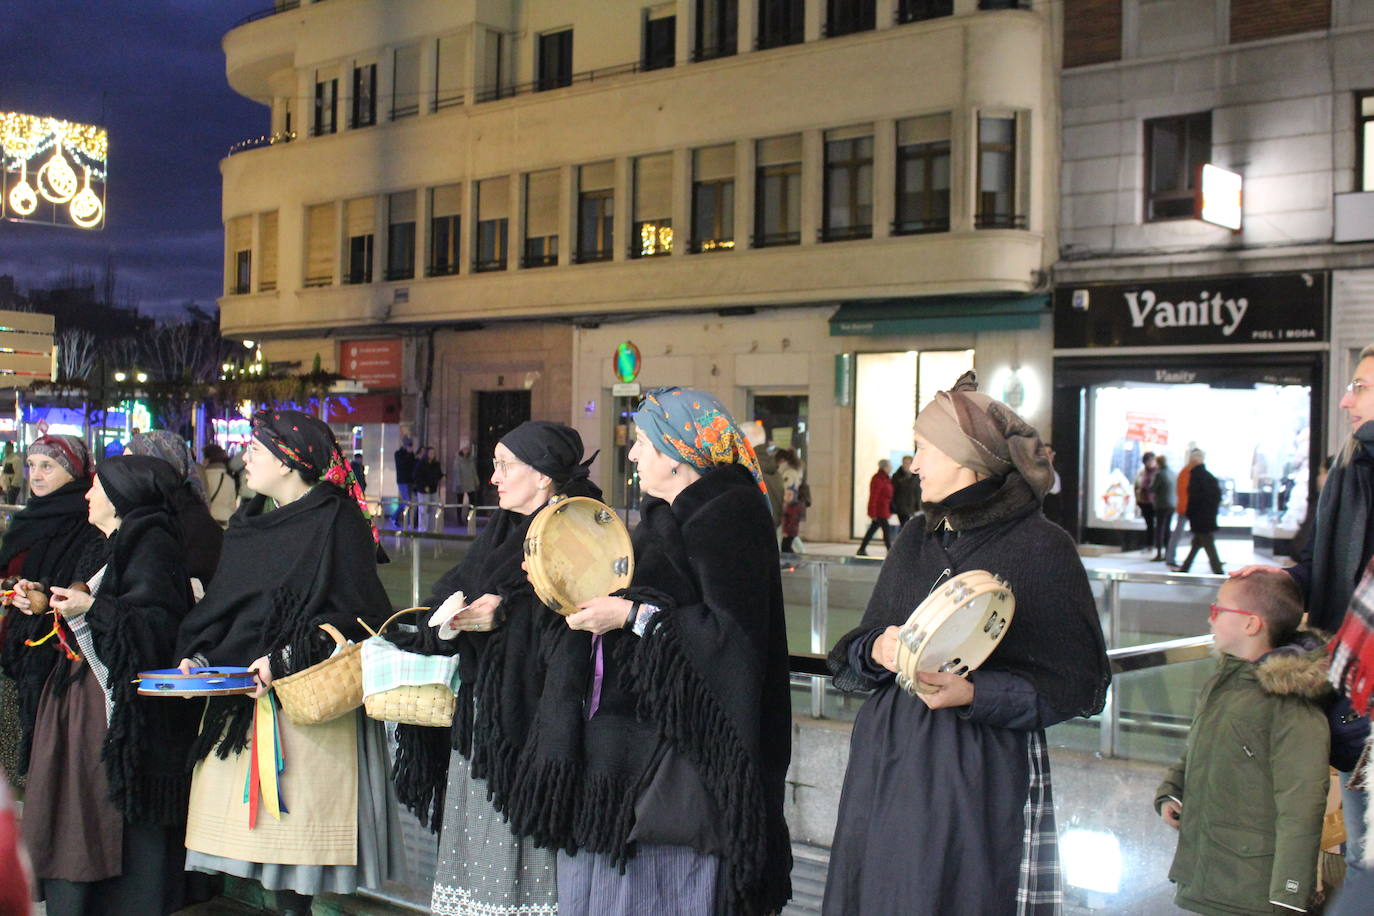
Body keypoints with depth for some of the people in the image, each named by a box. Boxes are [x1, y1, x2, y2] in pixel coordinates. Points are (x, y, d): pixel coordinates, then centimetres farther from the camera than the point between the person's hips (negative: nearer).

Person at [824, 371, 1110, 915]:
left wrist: (974, 693, -20)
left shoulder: (1041, 548, -8)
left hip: (985, 777, -6)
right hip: (887, 768, 6)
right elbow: (849, 660, 16)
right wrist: (876, 652, -8)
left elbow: (1080, 685, -9)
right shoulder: (912, 545, 12)